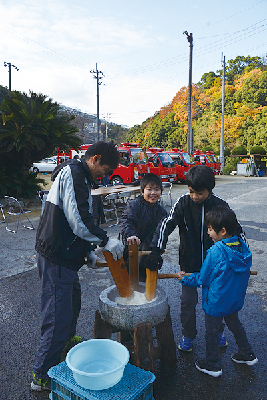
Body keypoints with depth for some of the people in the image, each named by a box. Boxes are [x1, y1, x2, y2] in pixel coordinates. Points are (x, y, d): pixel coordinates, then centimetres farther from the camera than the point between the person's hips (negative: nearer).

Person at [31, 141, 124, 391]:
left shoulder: (77, 175, 18)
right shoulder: (73, 174, -16)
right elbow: (78, 219, -26)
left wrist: (90, 251, 16)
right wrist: (105, 241, -15)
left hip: (63, 254, 11)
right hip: (57, 257, -11)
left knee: (72, 299, 28)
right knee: (58, 314, -1)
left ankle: (68, 340, 52)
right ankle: (42, 375, 16)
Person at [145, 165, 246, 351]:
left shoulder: (220, 205, -12)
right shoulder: (183, 202, -13)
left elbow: (237, 230, -2)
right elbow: (167, 224, -19)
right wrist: (157, 250, -28)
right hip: (189, 262, 0)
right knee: (188, 301, 7)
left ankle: (218, 332, 42)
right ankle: (188, 335, 31)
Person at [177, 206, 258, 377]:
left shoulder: (216, 251, -29)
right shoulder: (242, 246, -8)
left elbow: (203, 279, -18)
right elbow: (244, 273, 8)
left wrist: (185, 279, -3)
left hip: (216, 301, -7)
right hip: (236, 298, 7)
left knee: (212, 331, 12)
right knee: (235, 324, 28)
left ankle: (213, 365, 27)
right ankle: (247, 354, 43)